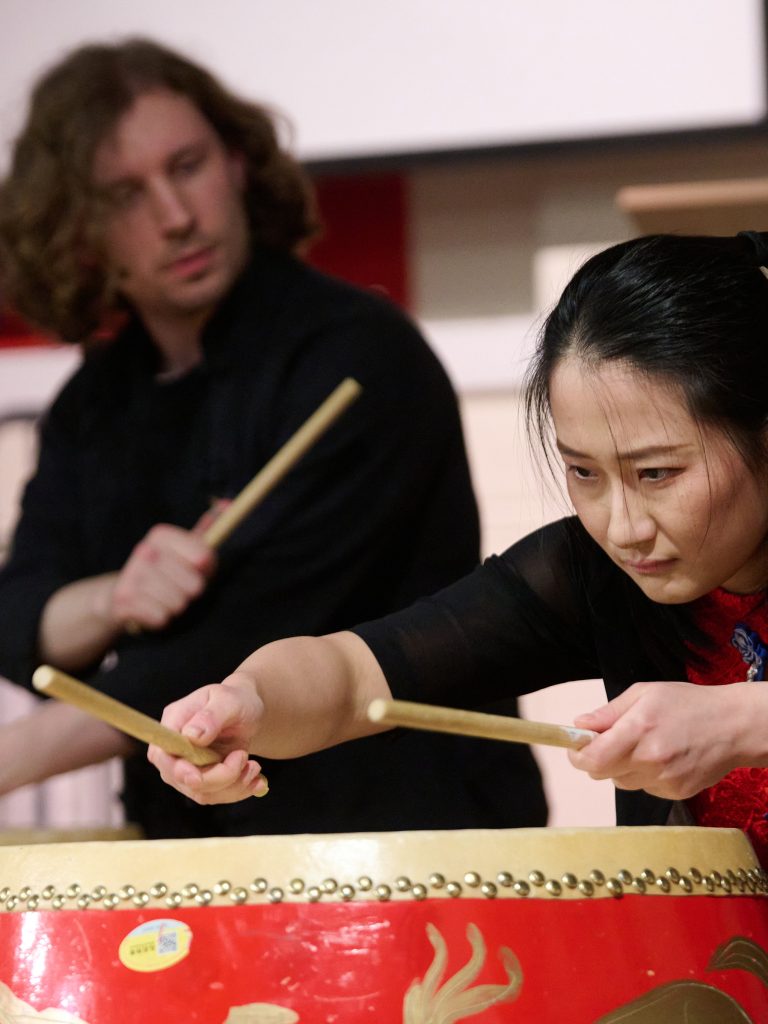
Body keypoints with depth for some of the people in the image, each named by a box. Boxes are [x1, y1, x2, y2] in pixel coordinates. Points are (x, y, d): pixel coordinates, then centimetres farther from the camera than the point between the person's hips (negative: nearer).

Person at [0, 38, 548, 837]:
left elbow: (260, 642, -19)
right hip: (198, 845, 6)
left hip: (408, 825, -6)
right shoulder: (95, 402, 10)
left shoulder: (358, 354, -13)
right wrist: (113, 601, -18)